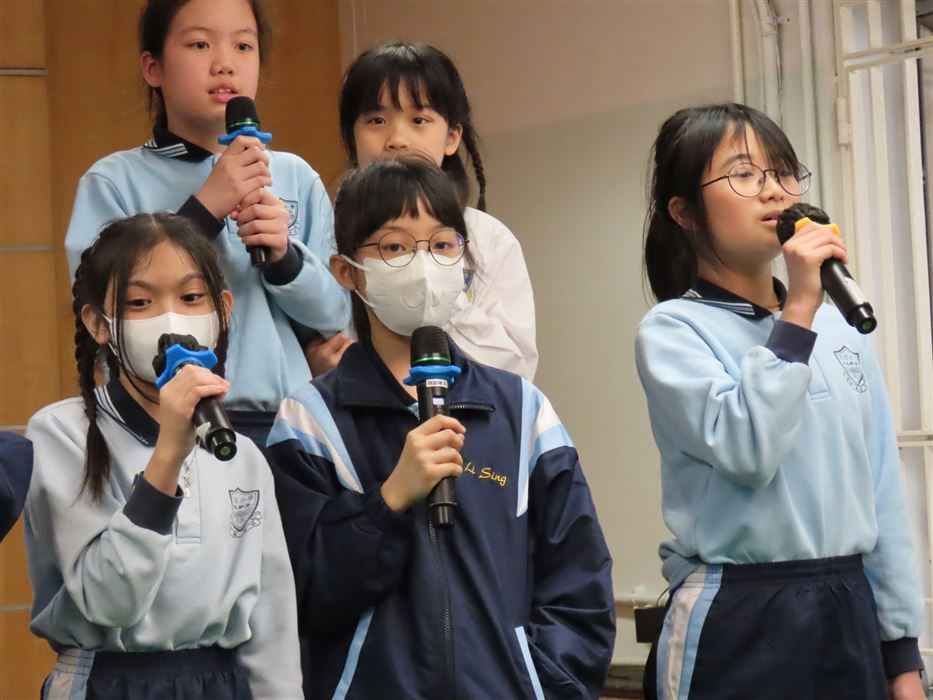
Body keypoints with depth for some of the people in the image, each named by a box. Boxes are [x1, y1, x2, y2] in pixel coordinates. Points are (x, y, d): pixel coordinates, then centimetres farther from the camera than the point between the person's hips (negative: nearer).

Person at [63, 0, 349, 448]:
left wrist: (285, 258, -11)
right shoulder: (115, 181, 0)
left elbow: (336, 313, 8)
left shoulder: (296, 178, 9)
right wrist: (203, 209, -15)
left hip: (284, 419, 3)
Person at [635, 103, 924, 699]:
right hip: (739, 626, -5)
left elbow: (881, 494, 12)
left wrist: (902, 652, 9)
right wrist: (798, 312, -18)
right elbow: (747, 449, -23)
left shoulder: (841, 330, 11)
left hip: (850, 618, 5)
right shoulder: (672, 331, -6)